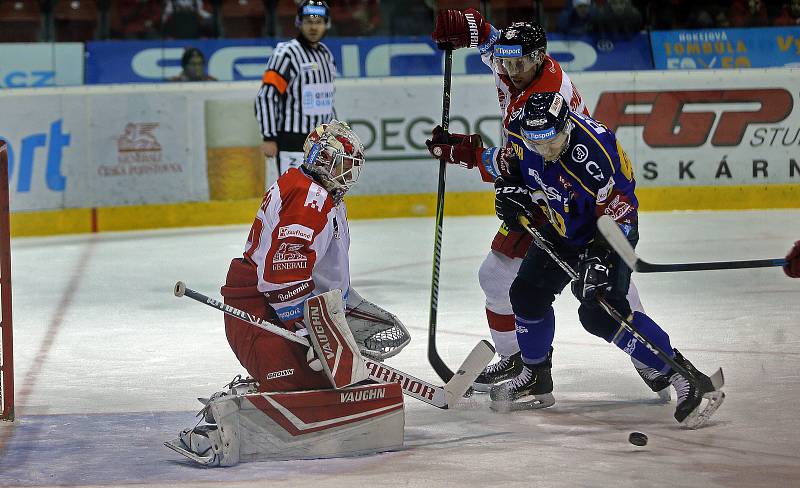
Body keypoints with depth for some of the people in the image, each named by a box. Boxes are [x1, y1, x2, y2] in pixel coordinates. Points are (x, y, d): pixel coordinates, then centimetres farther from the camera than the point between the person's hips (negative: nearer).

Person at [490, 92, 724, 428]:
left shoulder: (595, 151, -36)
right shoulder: (521, 132, -15)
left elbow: (618, 213, -30)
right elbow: (514, 160, 10)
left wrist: (599, 258, -37)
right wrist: (508, 188, -7)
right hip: (561, 229, 8)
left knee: (600, 312, -21)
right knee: (527, 293, 7)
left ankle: (683, 377, -19)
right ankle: (536, 380, 27)